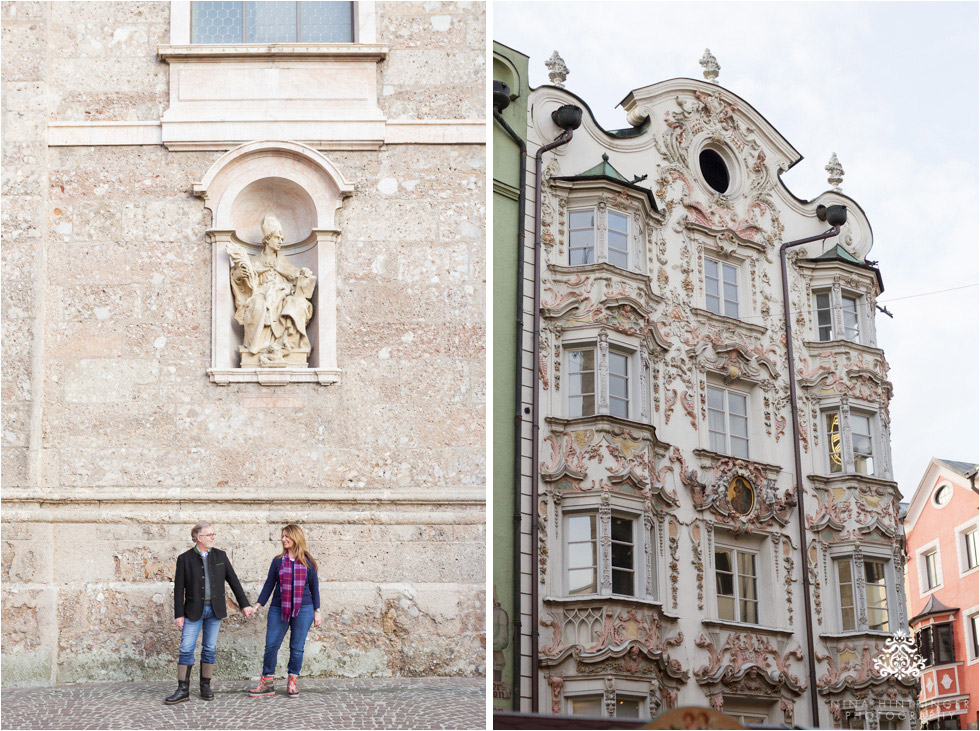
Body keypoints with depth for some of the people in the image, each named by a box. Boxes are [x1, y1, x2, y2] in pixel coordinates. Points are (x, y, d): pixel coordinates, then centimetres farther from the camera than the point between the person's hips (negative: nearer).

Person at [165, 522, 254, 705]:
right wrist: (179, 614, -6)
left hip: (215, 610, 2)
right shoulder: (185, 559, -2)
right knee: (186, 649, -5)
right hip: (194, 611, -2)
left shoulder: (220, 556, 6)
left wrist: (244, 604, 4)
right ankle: (183, 690, -1)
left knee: (209, 648, 6)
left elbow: (233, 581, 8)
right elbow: (179, 589, -2)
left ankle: (205, 686, 15)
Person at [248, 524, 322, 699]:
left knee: (297, 647, 2)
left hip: (303, 610, -1)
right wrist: (258, 605, 2)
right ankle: (267, 683, 8)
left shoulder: (308, 561, 4)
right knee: (271, 645, -2)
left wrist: (317, 611, 6)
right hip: (278, 609, 1)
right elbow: (269, 584, 9)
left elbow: (314, 586, 8)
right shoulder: (278, 561, 7)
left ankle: (292, 682, 14)